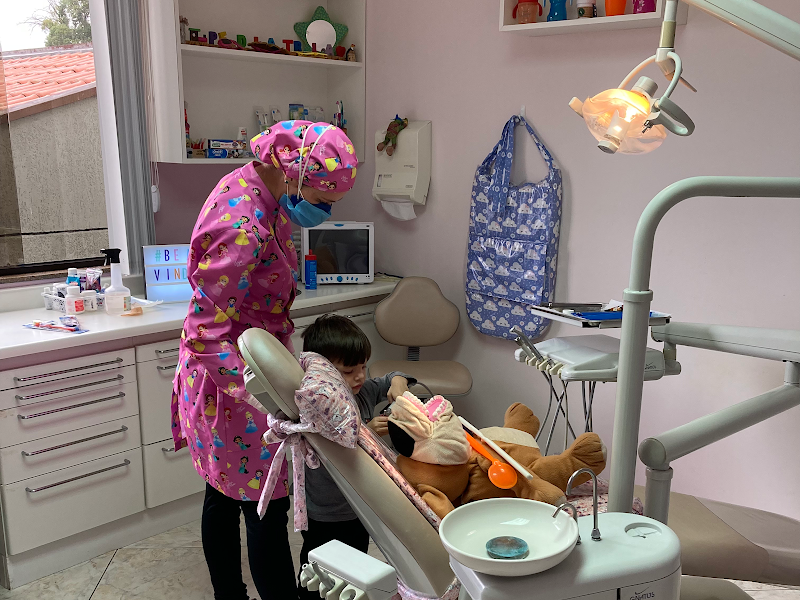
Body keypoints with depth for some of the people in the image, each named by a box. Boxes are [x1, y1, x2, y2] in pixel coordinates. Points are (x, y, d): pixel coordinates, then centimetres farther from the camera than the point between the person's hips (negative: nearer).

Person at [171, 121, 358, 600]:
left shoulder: (252, 185, 1)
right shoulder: (243, 228, -30)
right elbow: (206, 336, -28)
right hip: (232, 382, -10)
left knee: (223, 496, 22)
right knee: (267, 510, 2)